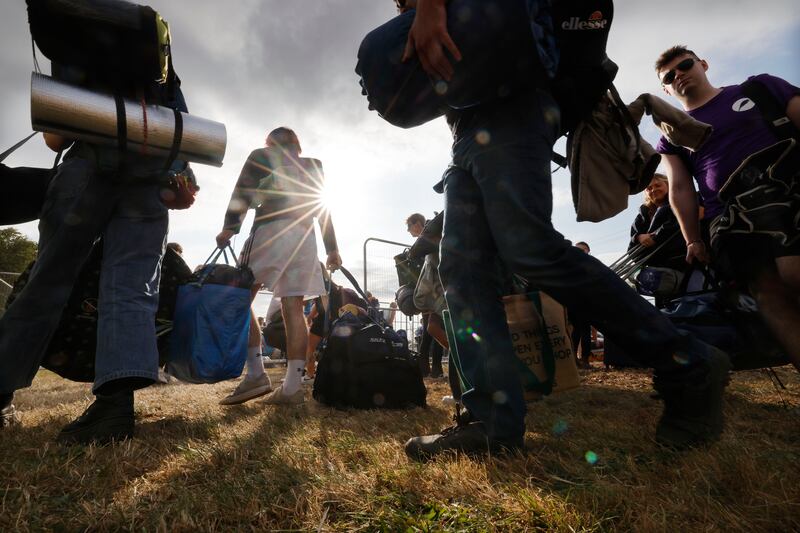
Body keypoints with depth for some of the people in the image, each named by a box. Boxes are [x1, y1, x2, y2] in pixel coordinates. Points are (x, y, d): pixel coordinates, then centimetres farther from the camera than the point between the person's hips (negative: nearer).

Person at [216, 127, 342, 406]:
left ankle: (255, 373, -11)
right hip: (305, 236, 5)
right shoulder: (311, 167, 26)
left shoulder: (261, 156, 15)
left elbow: (243, 192, 0)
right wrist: (332, 249, 17)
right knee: (293, 307, -2)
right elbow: (323, 209, 20)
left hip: (272, 231, -5)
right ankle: (292, 386, -7)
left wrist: (229, 228, -4)